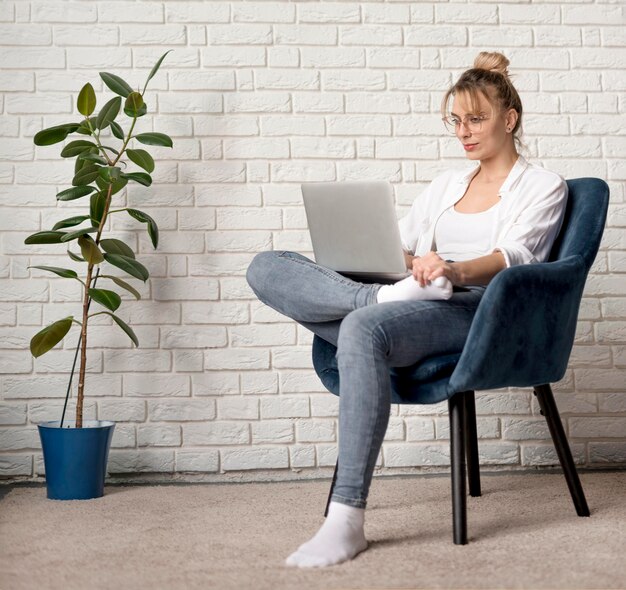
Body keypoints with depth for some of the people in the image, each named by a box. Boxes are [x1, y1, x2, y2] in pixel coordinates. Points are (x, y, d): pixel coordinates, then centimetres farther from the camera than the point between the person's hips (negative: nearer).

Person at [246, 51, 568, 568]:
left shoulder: (543, 187, 12)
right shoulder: (446, 185, 30)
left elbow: (512, 257, -8)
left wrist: (454, 271, -30)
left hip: (476, 310, -6)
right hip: (411, 304, 6)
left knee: (363, 328, -41)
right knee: (267, 268, -11)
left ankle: (348, 521, -40)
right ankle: (384, 296, -35)